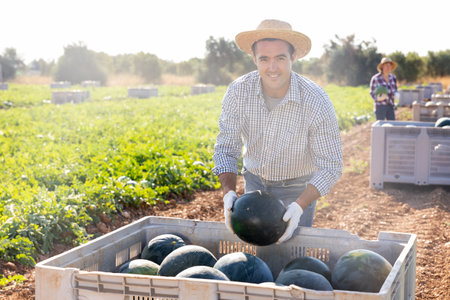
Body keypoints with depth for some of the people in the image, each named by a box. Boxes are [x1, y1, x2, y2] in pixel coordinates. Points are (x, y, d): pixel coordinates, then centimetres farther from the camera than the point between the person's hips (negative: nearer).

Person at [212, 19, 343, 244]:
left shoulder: (317, 103, -27)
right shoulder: (238, 92, -20)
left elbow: (330, 166, -21)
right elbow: (226, 149, -12)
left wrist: (299, 206, -34)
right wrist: (228, 193, -29)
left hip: (297, 188, -2)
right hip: (254, 181, 3)